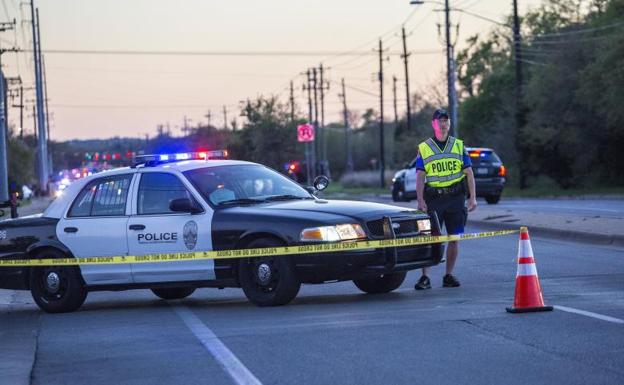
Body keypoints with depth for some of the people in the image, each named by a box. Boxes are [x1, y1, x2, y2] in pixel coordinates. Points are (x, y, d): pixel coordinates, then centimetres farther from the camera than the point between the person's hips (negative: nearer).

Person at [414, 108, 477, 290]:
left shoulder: (458, 146, 10)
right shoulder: (424, 148, 5)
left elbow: (469, 173, 8)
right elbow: (420, 176, 0)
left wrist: (472, 197, -1)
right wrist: (420, 200, -10)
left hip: (456, 198, 2)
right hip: (433, 198, -2)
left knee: (454, 239, 4)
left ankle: (449, 276, 13)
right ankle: (424, 277, -7)